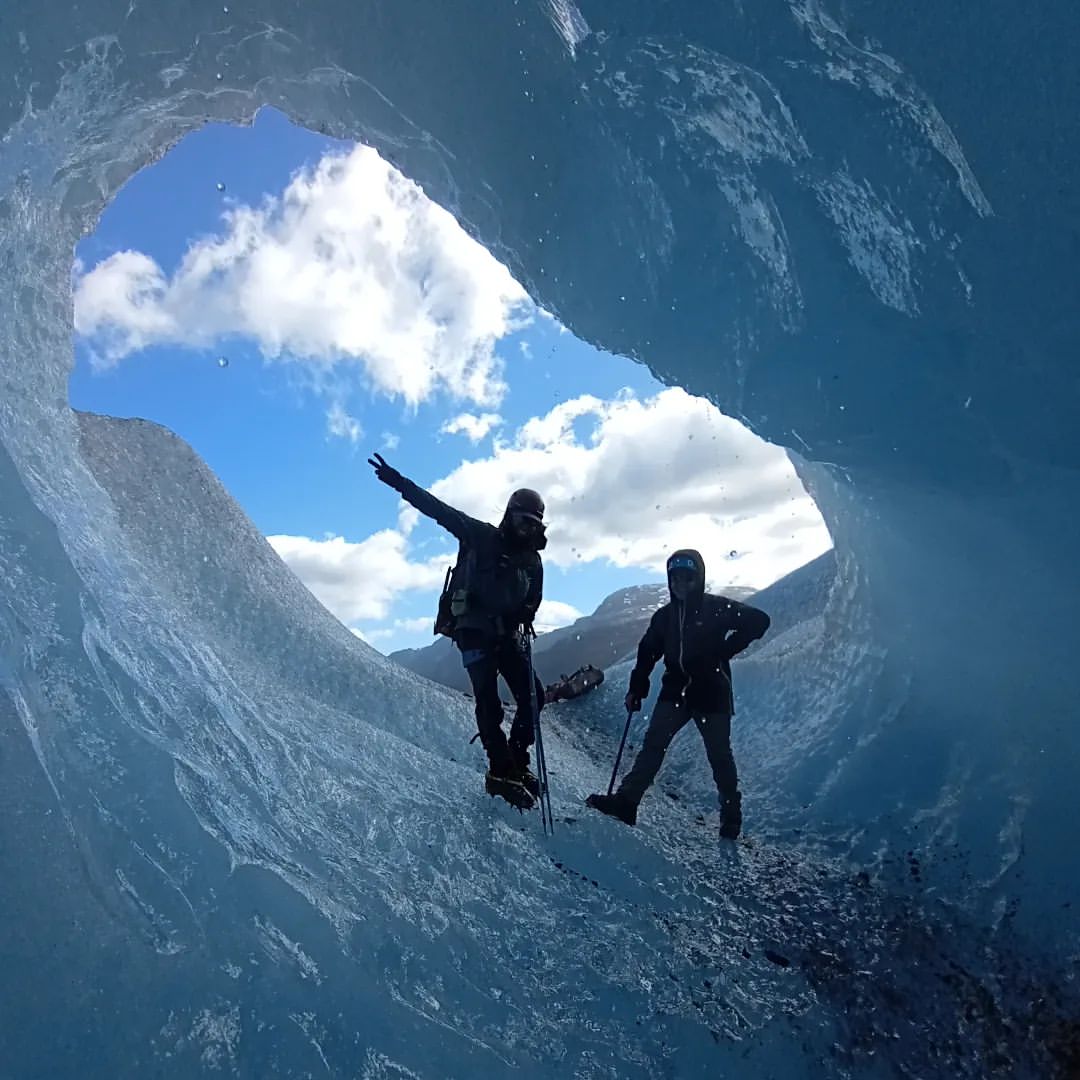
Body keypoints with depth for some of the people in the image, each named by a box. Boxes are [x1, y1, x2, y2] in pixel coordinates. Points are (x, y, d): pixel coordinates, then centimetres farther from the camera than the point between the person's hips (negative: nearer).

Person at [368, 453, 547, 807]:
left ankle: (517, 759, 14)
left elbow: (533, 601, 14)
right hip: (474, 629, -5)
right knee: (488, 701, -11)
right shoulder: (481, 537, -1)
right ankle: (501, 770, -5)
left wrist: (522, 619, -10)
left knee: (533, 696, -2)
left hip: (508, 633, 5)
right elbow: (439, 510, -7)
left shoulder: (532, 560, 12)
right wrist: (400, 483, -15)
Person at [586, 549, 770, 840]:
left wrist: (724, 651, -11)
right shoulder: (665, 615, 10)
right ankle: (626, 800, -13)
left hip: (711, 694, -3)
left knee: (719, 755, 5)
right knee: (653, 744, -8)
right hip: (675, 692, 4)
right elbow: (647, 652, 14)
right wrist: (636, 689, 7)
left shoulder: (717, 608, -3)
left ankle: (731, 815, 20)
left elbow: (758, 621, -7)